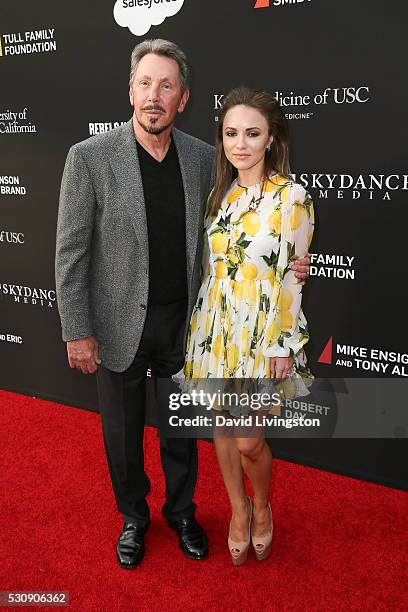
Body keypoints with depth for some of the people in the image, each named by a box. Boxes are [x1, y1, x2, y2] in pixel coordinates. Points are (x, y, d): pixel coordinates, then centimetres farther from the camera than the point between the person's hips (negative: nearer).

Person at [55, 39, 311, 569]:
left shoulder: (202, 157, -2)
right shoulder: (90, 157, -13)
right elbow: (71, 252, -10)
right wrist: (77, 331, -11)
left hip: (182, 324, 3)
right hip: (118, 326, -2)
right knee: (122, 431, 16)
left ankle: (182, 512, 44)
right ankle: (134, 516, 42)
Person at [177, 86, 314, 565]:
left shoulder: (291, 196, -11)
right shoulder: (221, 192, 5)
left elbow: (293, 277, -11)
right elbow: (211, 262, 11)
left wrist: (283, 345, -11)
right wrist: (203, 322, 12)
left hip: (260, 331, -5)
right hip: (214, 325, 5)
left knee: (248, 440, 1)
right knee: (221, 423, 14)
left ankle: (262, 506, 33)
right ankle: (239, 510, 37)